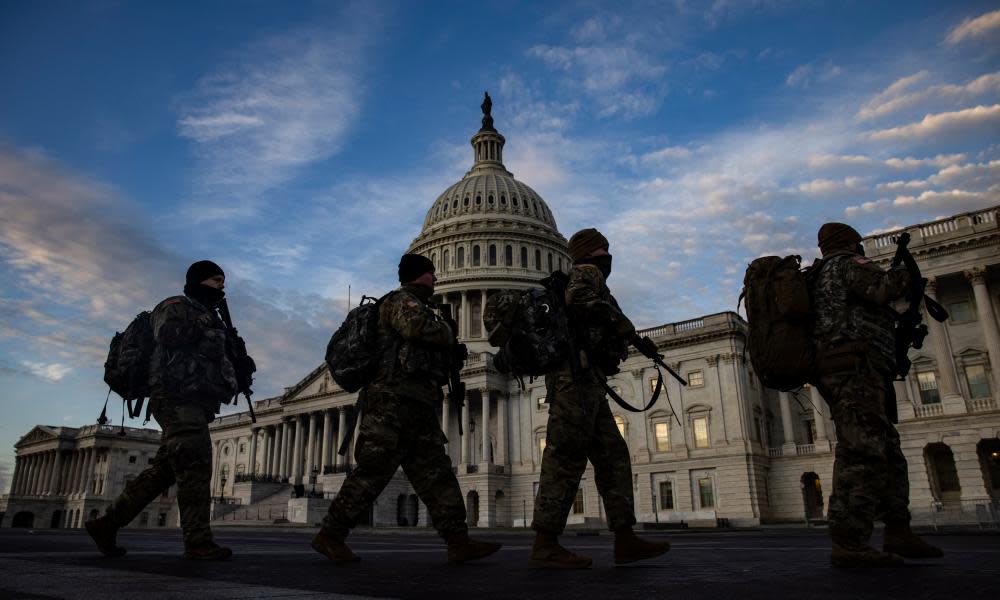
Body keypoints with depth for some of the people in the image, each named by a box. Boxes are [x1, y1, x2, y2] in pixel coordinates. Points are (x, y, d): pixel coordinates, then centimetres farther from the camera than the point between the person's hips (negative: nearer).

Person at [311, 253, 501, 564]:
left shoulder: (417, 306, 28)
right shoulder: (402, 300, -2)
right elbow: (420, 328, -24)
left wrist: (450, 352, 16)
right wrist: (448, 334, -4)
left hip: (418, 409, 10)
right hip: (395, 402, -10)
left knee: (436, 475, 2)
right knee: (372, 472, -7)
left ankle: (458, 541, 0)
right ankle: (330, 535, 3)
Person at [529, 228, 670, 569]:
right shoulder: (586, 272, 2)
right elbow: (579, 300, -20)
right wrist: (620, 323, -9)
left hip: (586, 386, 10)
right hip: (576, 377, -10)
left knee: (612, 457, 6)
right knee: (566, 457, -13)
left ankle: (625, 541, 4)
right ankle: (545, 546, -13)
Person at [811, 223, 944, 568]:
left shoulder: (821, 278, 30)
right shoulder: (848, 264, 2)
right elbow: (883, 290, -14)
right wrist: (902, 272, 6)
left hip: (837, 373, 10)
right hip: (854, 368, -10)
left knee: (887, 453, 11)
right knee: (862, 453, -17)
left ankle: (898, 535, 11)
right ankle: (848, 545, -22)